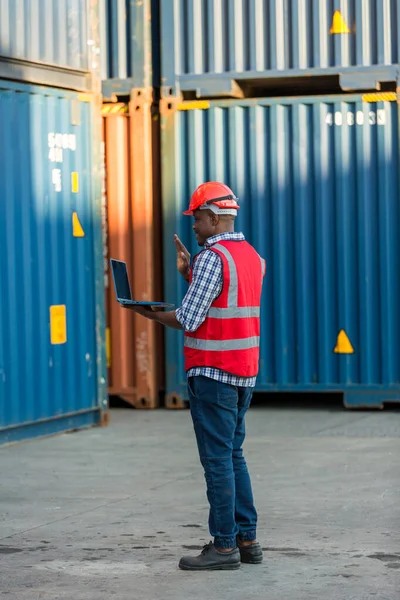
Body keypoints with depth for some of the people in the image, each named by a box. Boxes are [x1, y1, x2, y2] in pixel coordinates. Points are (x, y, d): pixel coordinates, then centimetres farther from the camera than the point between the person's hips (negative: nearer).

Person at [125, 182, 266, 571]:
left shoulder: (212, 258, -15)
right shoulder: (252, 257, 13)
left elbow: (189, 320, -17)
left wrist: (148, 312, -1)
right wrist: (187, 272, 18)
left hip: (212, 372, -9)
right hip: (244, 372, 9)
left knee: (218, 459, -5)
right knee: (233, 455, 15)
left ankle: (224, 546, -3)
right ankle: (247, 539, 15)